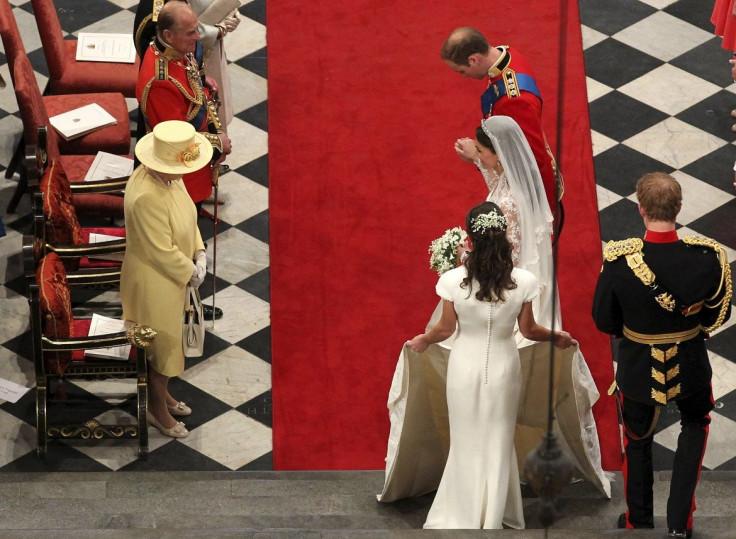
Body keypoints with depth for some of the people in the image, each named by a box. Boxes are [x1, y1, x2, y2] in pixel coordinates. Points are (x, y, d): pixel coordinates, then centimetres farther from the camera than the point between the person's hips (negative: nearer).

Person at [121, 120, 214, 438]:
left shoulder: (169, 178, -9)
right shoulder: (146, 197, -37)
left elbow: (188, 215, 7)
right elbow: (162, 251, -28)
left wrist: (199, 253, -4)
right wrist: (191, 272, -13)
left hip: (172, 277, 9)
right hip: (153, 283, -9)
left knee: (169, 339, 26)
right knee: (161, 345, 11)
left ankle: (162, 394, 47)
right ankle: (158, 410, 32)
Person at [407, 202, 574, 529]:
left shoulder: (453, 280, -19)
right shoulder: (522, 281, -17)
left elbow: (446, 329, -7)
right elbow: (528, 330, -5)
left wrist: (422, 341, 15)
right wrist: (557, 337, 16)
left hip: (465, 367, 0)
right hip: (502, 367, 1)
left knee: (466, 441, 17)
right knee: (498, 442, 17)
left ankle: (464, 516, 28)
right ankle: (493, 519, 29)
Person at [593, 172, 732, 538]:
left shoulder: (618, 261, -28)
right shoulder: (706, 257, -25)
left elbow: (604, 322, -13)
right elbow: (719, 314, -9)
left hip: (637, 368, 0)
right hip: (690, 367, 1)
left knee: (637, 441, 26)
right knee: (696, 424, 31)